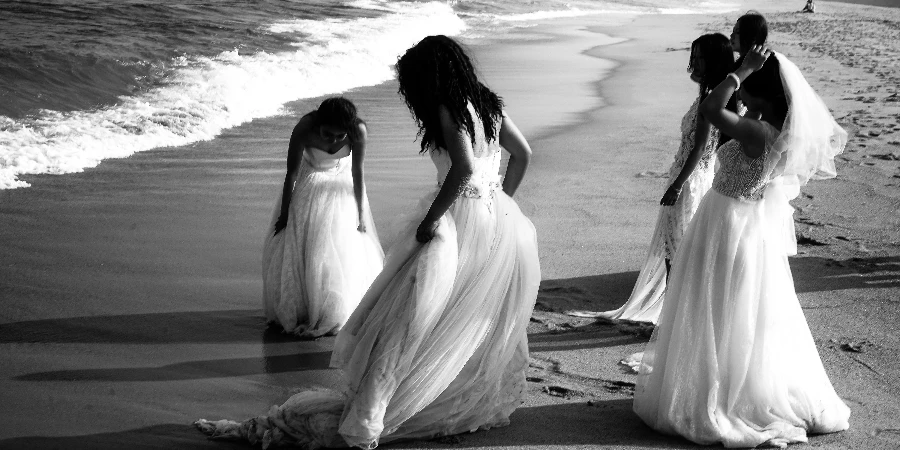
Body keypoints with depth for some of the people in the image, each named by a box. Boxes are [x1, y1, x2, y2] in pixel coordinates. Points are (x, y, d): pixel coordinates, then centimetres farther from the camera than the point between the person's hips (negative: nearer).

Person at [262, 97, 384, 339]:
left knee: (342, 249, -2)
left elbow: (357, 173, -15)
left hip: (341, 184, 1)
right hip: (309, 183, 0)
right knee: (292, 247, 0)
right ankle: (292, 311, 17)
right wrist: (284, 213, -12)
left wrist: (361, 214, -8)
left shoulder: (358, 130, -30)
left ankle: (335, 315, 14)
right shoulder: (304, 129, -33)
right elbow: (291, 173, -20)